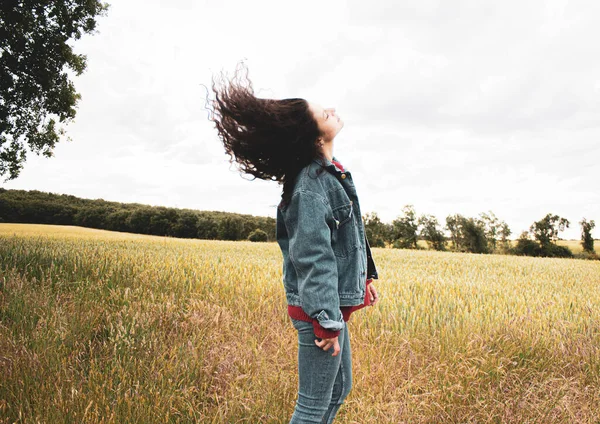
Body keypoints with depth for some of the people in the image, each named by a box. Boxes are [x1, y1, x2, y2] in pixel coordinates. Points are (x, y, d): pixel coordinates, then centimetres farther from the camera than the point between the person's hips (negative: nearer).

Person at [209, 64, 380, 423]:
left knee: (339, 390, 22)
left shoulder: (331, 171, 9)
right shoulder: (310, 185, -21)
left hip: (336, 302, 10)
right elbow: (313, 256, -25)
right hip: (320, 310, -10)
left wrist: (366, 275, 24)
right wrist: (326, 321, -24)